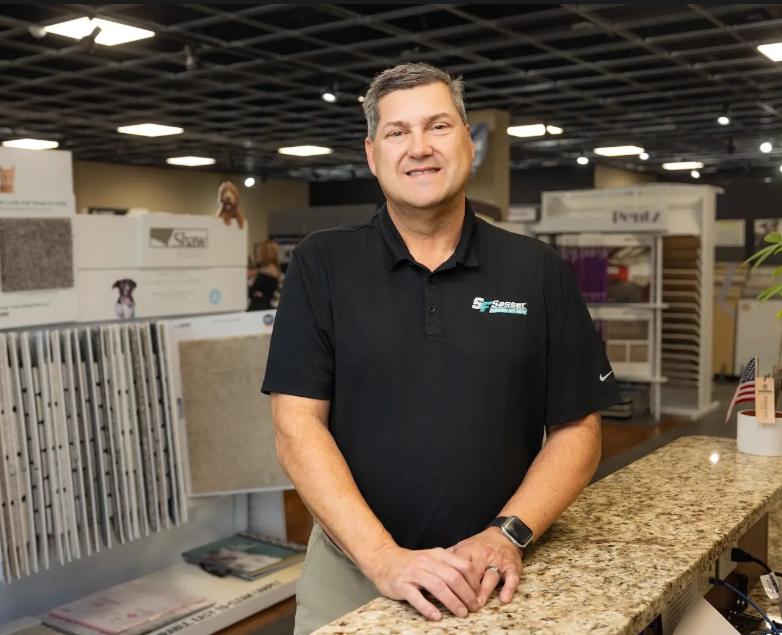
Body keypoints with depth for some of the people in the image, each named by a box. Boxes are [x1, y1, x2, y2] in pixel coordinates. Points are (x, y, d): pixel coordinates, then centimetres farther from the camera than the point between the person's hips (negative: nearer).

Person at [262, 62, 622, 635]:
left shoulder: (539, 271, -2)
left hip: (493, 581, 1)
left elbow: (577, 431, 0)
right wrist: (383, 558, -19)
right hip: (352, 572, 0)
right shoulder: (322, 265, -5)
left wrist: (509, 535, -14)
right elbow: (298, 427, -10)